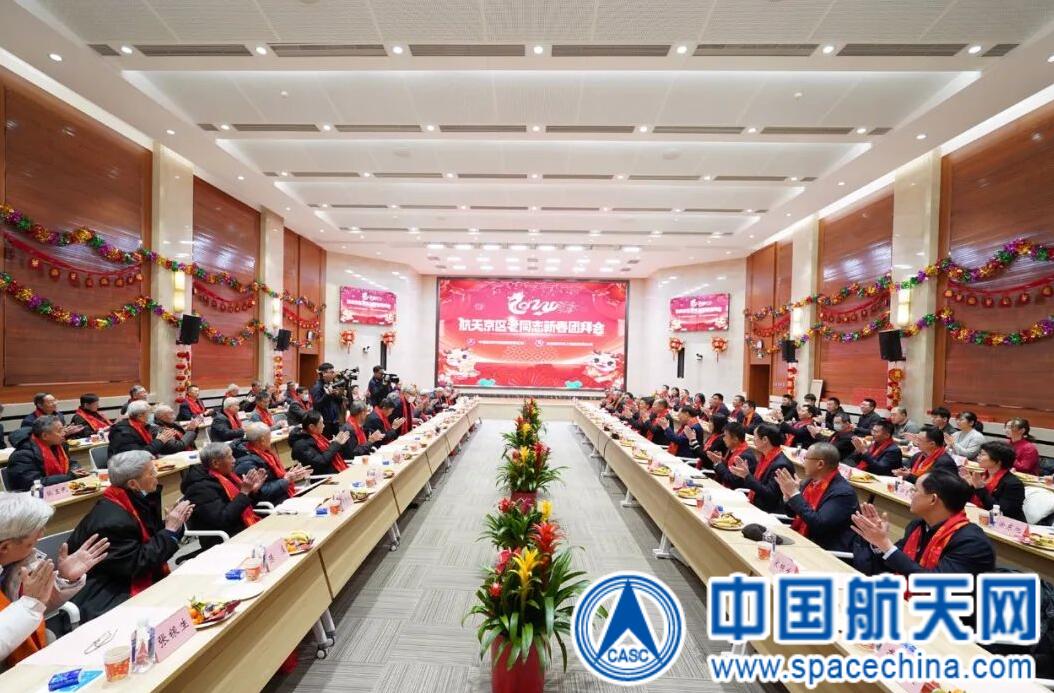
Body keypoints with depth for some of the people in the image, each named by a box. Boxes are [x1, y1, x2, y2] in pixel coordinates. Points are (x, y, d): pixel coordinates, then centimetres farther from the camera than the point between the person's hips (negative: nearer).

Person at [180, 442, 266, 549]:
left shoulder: (226, 475, 9)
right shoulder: (201, 487, -16)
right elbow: (222, 520, -24)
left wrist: (254, 490, 0)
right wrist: (244, 492, -23)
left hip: (246, 528, 8)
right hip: (226, 541, -8)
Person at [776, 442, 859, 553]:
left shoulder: (843, 492, -18)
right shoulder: (811, 480, 3)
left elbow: (818, 525, -26)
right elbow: (792, 513, 11)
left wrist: (795, 493, -22)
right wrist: (788, 493, -8)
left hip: (824, 550, -7)